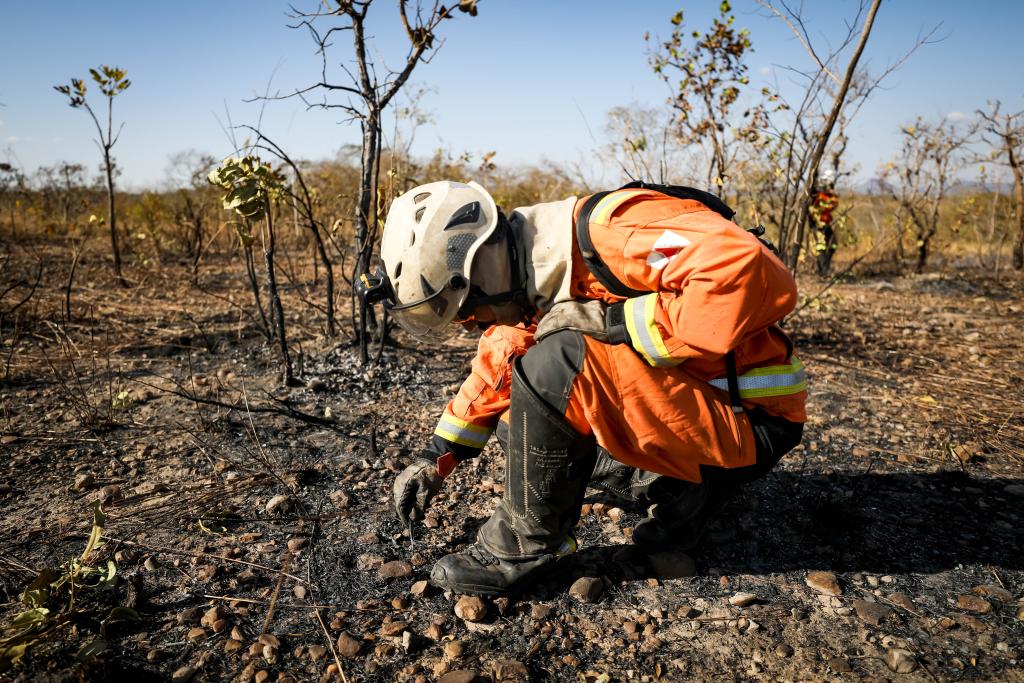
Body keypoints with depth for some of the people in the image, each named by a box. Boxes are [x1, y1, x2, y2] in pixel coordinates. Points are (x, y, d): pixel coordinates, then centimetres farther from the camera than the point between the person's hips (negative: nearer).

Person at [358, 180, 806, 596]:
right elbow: (494, 372, 16)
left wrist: (613, 322, -30)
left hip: (748, 419, -9)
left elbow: (755, 276, -36)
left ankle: (523, 548, -8)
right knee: (519, 424, 11)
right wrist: (436, 459, 11)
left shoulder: (609, 231, -25)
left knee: (558, 363, -29)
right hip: (677, 405, 9)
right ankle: (677, 488, 5)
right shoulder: (525, 283, 3)